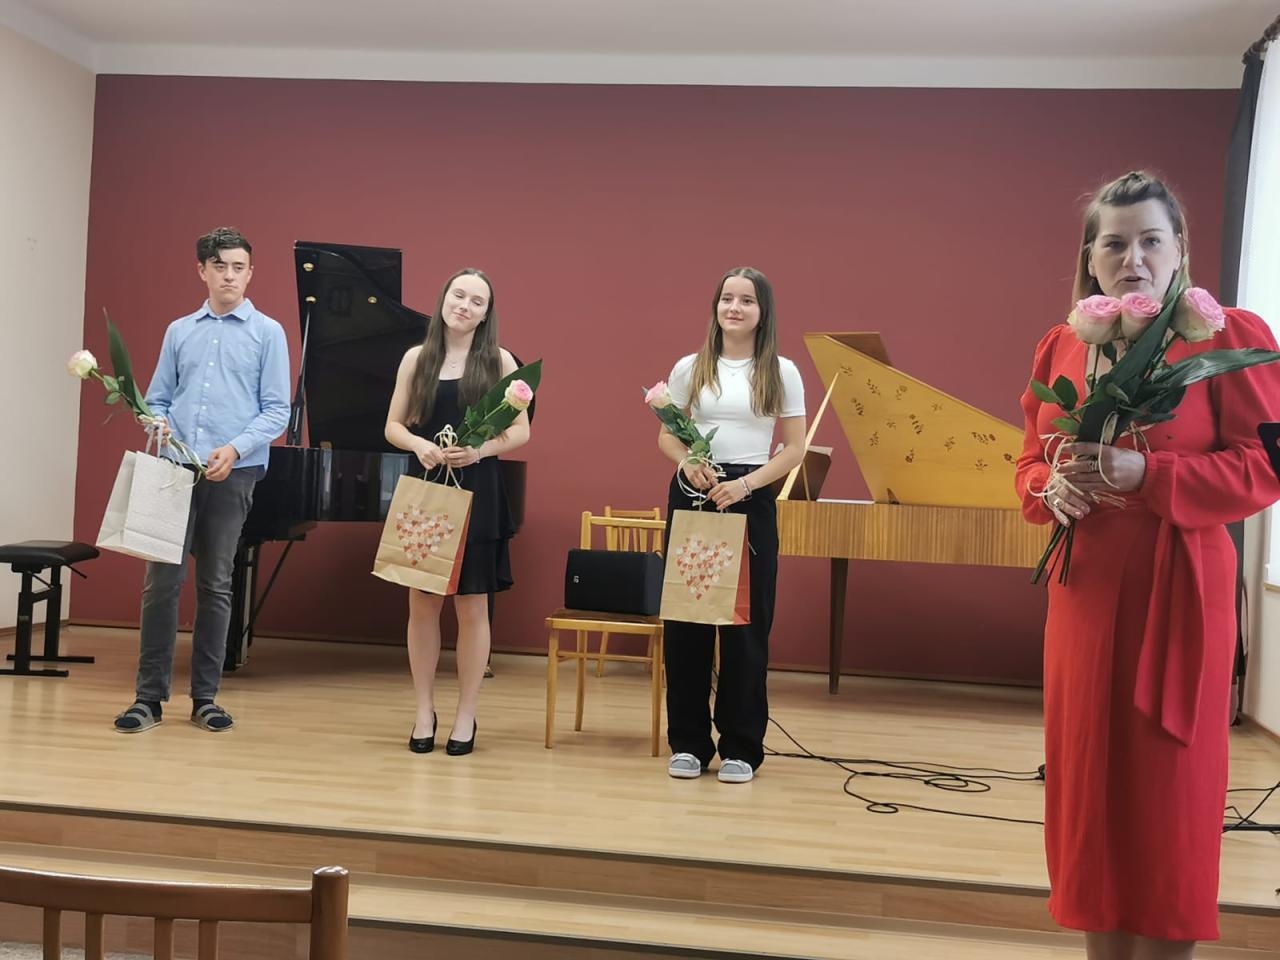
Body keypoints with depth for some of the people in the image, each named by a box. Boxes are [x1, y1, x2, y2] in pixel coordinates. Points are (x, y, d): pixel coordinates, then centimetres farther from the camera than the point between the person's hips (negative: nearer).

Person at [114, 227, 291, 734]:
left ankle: (205, 697, 13)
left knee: (215, 585, 4)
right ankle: (150, 695, 6)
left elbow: (276, 411, 0)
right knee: (161, 581, -2)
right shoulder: (179, 331, 14)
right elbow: (157, 398, 15)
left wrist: (235, 449, -14)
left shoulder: (267, 333, 5)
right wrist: (159, 425, -8)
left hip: (233, 472, -2)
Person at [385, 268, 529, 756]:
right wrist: (419, 444, -13)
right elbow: (393, 426, 8)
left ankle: (466, 716, 14)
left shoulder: (498, 361, 2)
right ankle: (424, 711, 18)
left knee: (472, 606, 2)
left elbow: (521, 431, 0)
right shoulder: (417, 358, 7)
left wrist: (480, 449, -17)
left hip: (478, 493, -2)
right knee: (423, 602, 5)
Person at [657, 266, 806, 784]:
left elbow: (794, 448, 0)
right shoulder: (690, 368, 7)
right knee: (685, 621, 3)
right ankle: (688, 742, 15)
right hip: (692, 494, 2)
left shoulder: (781, 373, 3)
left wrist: (745, 484, -13)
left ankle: (740, 748, 13)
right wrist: (686, 463, -12)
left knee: (747, 624, 1)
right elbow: (666, 436, 10)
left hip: (750, 500, -1)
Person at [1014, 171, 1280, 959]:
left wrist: (1145, 474, -21)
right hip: (1084, 591, 5)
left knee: (1166, 791, 0)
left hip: (1176, 593, -5)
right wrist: (1052, 488, -8)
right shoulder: (1059, 348, 10)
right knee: (1090, 780, 10)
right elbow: (1030, 461, 16)